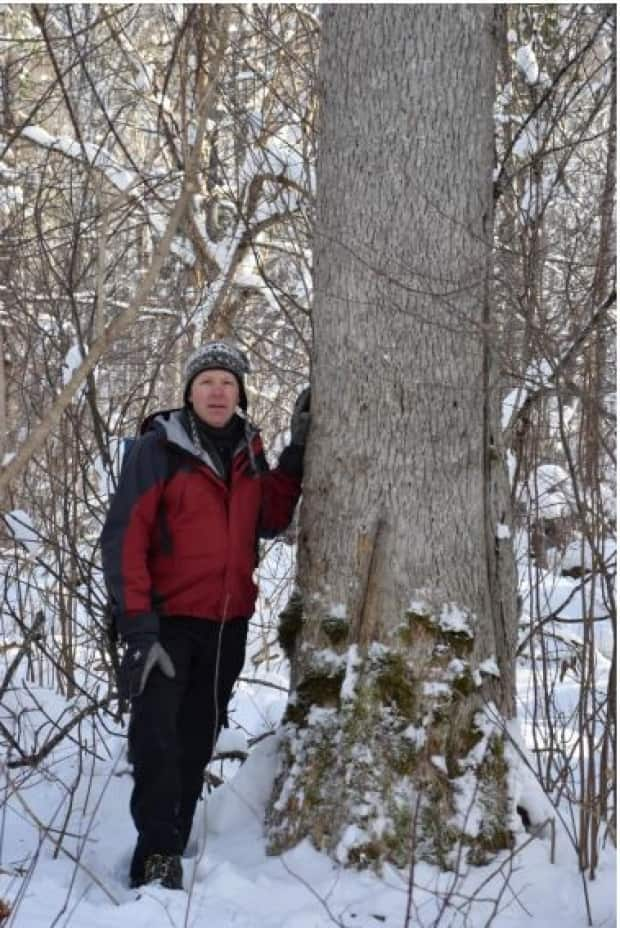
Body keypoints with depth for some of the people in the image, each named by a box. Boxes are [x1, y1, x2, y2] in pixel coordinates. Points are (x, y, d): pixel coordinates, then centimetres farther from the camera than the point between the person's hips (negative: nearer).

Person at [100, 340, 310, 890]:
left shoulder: (248, 451, 9)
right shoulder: (159, 448, -9)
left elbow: (270, 520, 11)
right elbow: (125, 539, -13)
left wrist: (297, 452, 4)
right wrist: (137, 625, -20)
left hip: (228, 623, 6)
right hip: (169, 619, -6)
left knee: (198, 740, 10)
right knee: (158, 737, -10)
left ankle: (171, 852, 19)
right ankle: (158, 854, -3)